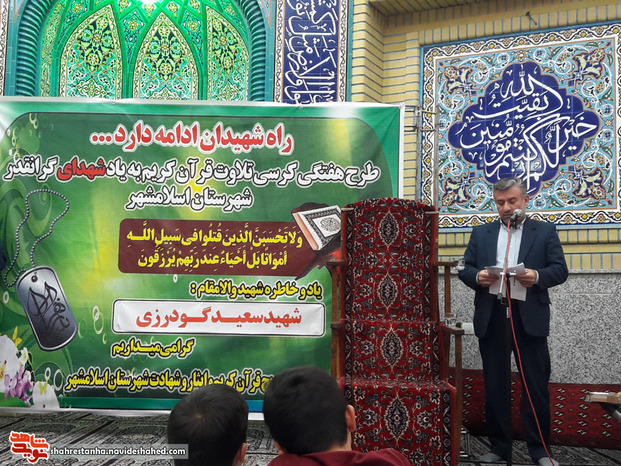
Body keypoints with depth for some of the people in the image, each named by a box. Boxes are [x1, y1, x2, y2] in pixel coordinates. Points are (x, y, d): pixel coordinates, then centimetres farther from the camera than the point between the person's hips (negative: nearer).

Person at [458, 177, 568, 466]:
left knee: (536, 386, 2)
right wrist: (477, 277, -14)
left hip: (529, 317, -2)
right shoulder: (480, 233, 14)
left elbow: (560, 269, 0)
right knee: (494, 386, 8)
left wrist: (537, 276, -20)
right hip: (491, 318, 2)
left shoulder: (545, 231, 8)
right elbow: (465, 269, 8)